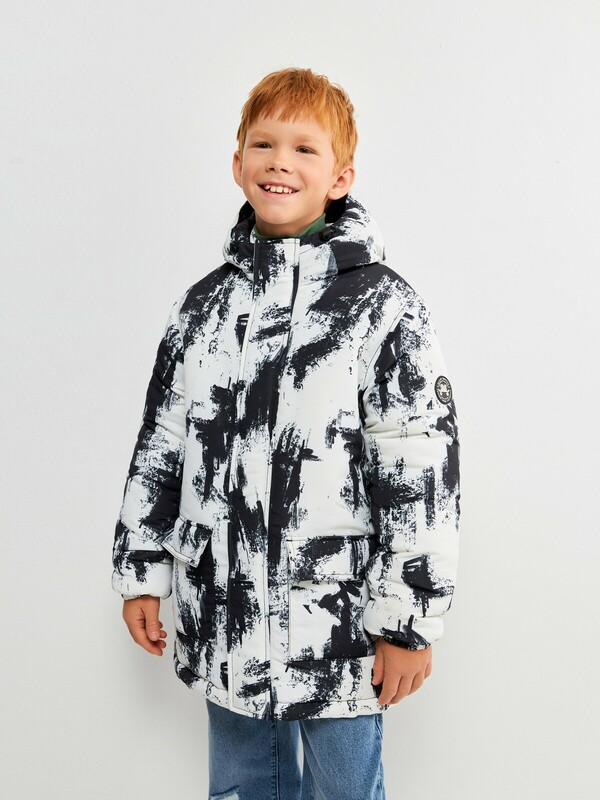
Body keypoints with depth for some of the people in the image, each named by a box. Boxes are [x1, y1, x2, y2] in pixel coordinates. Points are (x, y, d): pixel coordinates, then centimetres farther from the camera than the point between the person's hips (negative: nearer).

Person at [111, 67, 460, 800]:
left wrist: (410, 622, -11)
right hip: (222, 626, 5)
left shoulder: (382, 308, -11)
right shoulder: (203, 306, 5)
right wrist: (142, 573, 11)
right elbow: (158, 448, 11)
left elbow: (423, 475, -12)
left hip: (338, 629, -4)